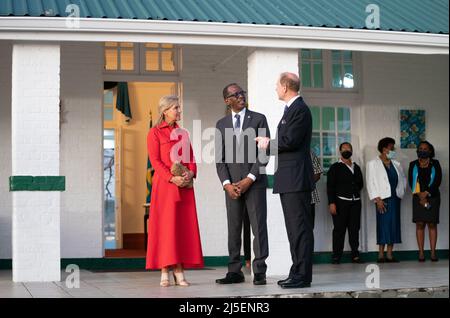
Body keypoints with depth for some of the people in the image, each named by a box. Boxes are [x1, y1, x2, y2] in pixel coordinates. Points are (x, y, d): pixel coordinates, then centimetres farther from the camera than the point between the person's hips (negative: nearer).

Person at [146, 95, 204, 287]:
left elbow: (191, 158, 14)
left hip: (185, 186, 5)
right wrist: (172, 178, -17)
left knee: (184, 226, 0)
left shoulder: (183, 133, 18)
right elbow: (155, 160, -6)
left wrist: (191, 173, -7)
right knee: (165, 226, -5)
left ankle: (179, 272, 2)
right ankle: (165, 272, -2)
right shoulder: (155, 133, 2)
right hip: (165, 185, -5)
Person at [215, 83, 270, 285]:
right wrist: (227, 184, -5)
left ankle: (259, 272, 0)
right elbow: (219, 158, 8)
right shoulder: (221, 124, 12)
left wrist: (249, 179, -11)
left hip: (254, 182, -3)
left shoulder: (258, 119, 3)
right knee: (233, 229, 5)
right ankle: (234, 272, 9)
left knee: (259, 227, -4)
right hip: (232, 184, 3)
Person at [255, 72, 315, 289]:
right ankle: (298, 273, 18)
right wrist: (268, 143, 11)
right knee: (295, 228, 12)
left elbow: (290, 141, -19)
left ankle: (302, 276, -6)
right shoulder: (292, 109, 20)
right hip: (289, 180, 11)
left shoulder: (299, 109, -11)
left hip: (296, 179, -11)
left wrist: (269, 144, -5)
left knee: (300, 228, -8)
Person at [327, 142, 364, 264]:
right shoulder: (335, 167, 3)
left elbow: (360, 184, 23)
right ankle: (336, 256, -1)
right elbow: (330, 186, -4)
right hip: (341, 202, -4)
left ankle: (355, 255, 9)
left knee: (355, 229, 4)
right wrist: (331, 203, -12)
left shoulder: (356, 167, 17)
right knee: (339, 229, -4)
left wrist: (355, 191, 6)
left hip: (355, 202, 4)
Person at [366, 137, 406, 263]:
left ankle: (390, 254, 6)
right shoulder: (373, 164, -2)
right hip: (383, 199, -5)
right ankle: (381, 255, -3)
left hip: (395, 198, 5)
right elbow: (371, 183, -7)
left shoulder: (396, 164, 14)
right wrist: (377, 199, -13)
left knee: (394, 225, 2)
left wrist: (401, 192, 9)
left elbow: (403, 179, 23)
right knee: (384, 225, -7)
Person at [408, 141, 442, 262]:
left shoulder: (435, 164, 7)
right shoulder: (413, 165, 10)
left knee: (432, 224, -3)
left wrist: (426, 193, -13)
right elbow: (411, 182, 2)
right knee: (420, 224, -4)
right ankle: (421, 253, -4)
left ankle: (433, 252, -4)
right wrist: (420, 195, -10)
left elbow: (438, 180, -2)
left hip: (432, 197, -1)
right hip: (418, 197, 1)